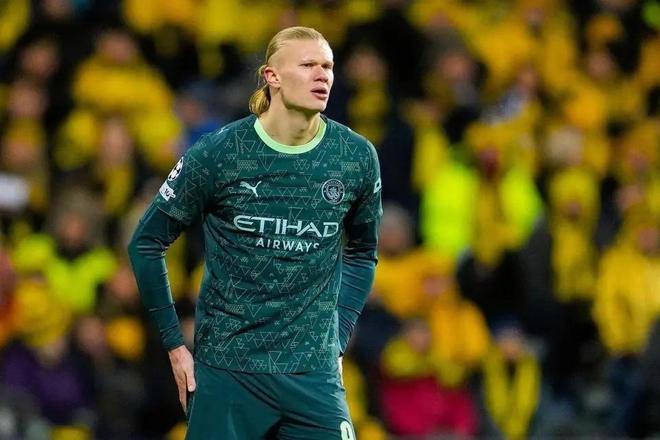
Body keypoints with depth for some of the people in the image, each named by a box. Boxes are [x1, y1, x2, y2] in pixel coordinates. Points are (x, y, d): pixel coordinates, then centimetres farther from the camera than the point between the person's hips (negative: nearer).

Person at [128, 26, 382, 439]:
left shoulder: (358, 157, 1)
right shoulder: (216, 154, -6)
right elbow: (147, 243, 3)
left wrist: (338, 339, 8)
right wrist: (174, 345, 1)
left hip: (314, 373, 2)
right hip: (226, 370, -2)